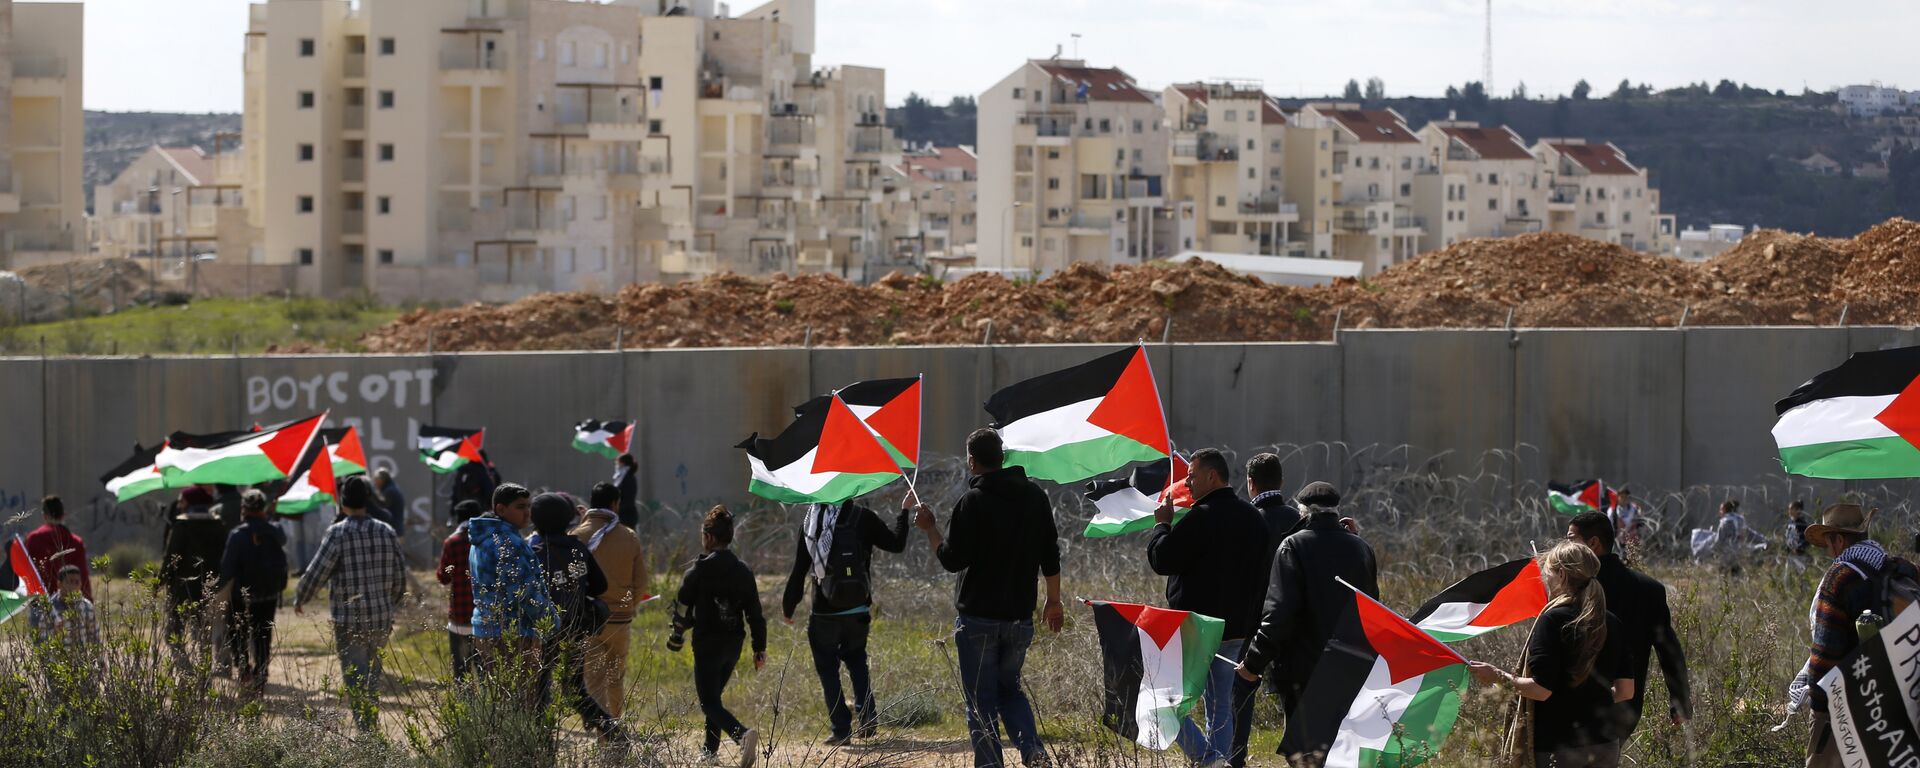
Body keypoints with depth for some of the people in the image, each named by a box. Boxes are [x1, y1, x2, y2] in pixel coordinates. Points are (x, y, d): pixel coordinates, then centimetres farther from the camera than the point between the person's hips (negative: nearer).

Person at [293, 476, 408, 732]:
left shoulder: (337, 533, -11)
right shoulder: (386, 532, 5)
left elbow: (315, 573, -11)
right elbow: (400, 577, 11)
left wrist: (299, 600, 7)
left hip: (349, 622, -5)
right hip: (381, 620, 5)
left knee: (355, 682, -3)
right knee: (372, 678, 19)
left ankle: (365, 733, -12)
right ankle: (373, 729, 26)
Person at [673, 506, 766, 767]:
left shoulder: (699, 570, -11)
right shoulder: (743, 571, 5)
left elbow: (683, 607, -6)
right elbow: (755, 613, 5)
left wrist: (679, 630, 15)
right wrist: (760, 648, 9)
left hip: (707, 644, -6)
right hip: (734, 645, 6)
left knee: (709, 702, -7)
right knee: (713, 695, 24)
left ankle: (743, 734, -33)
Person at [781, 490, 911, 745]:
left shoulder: (810, 521, -3)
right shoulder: (863, 518, -8)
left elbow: (799, 569, 0)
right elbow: (896, 543, 2)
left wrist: (788, 606, 10)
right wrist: (904, 512, 17)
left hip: (823, 612, -1)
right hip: (858, 609, 1)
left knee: (828, 669, 9)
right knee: (856, 659, 23)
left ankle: (841, 730, 4)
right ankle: (867, 715, 8)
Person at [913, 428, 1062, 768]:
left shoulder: (973, 502, -12)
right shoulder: (1035, 496, 6)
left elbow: (952, 560, -12)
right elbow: (1050, 555, 10)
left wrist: (929, 528, 2)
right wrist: (1054, 601, 20)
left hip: (978, 616, -5)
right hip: (1020, 616, 5)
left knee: (982, 700, 3)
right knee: (1009, 687, 19)